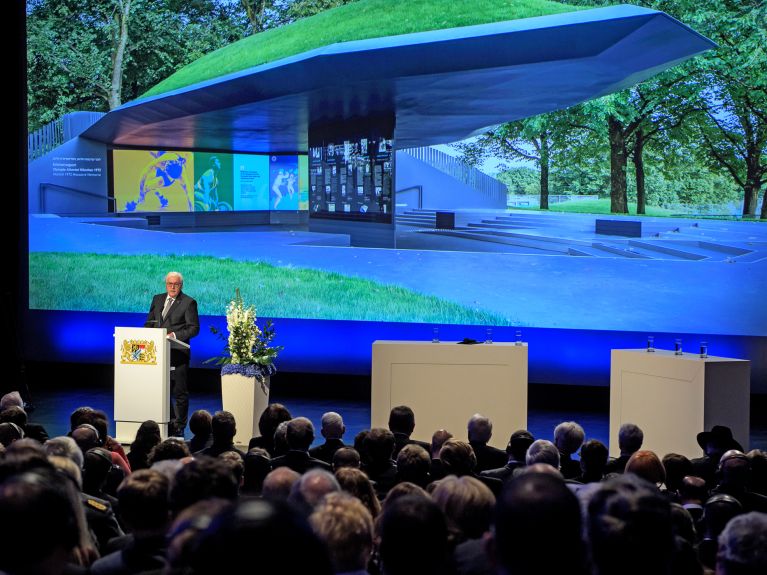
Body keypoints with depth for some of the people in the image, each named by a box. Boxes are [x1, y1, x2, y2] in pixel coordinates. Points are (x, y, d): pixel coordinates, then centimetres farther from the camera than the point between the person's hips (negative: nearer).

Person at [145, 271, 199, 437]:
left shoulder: (188, 303, -3)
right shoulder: (157, 299, 14)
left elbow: (194, 328, -7)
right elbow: (149, 323, 19)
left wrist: (175, 335, -20)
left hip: (178, 354, -6)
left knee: (179, 392, -1)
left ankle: (178, 428, 4)